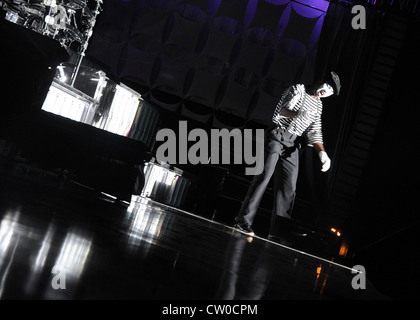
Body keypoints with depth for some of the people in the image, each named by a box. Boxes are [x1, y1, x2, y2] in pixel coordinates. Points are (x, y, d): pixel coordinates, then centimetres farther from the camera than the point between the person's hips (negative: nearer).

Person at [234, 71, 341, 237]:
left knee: (288, 187, -2)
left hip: (292, 145, 6)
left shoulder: (318, 106, 21)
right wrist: (297, 114, -34)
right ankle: (244, 221, -17)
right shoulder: (298, 89, 2)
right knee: (264, 175, -17)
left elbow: (314, 132, 14)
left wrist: (322, 152, -4)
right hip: (277, 135, -6)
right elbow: (283, 109, -14)